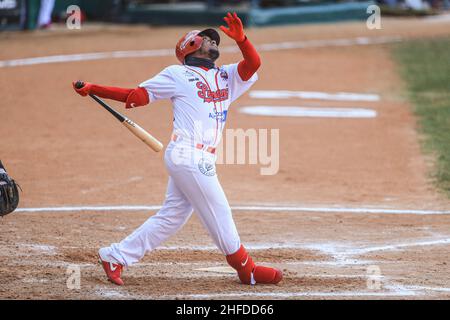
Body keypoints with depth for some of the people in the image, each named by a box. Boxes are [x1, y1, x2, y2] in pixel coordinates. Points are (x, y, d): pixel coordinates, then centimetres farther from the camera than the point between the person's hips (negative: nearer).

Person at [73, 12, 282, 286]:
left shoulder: (226, 77, 21)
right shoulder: (177, 75, 4)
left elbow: (253, 64, 6)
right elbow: (137, 96, 3)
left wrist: (240, 39, -13)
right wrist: (94, 89, -4)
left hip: (202, 161, 7)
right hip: (188, 156, -7)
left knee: (172, 217, 9)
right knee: (219, 212, -1)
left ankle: (115, 257, 15)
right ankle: (245, 268, 10)